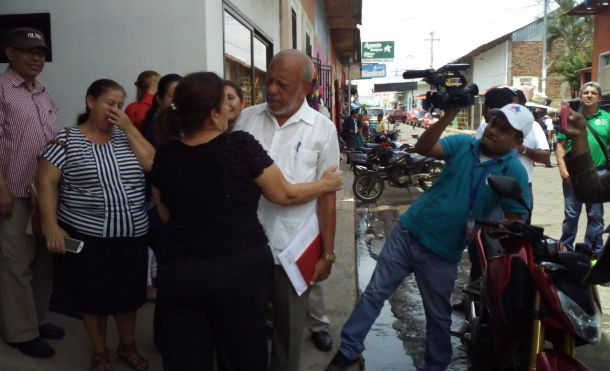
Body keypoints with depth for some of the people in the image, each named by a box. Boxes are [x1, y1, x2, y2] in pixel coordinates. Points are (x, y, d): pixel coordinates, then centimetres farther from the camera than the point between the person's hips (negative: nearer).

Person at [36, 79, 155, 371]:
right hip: (86, 236, -3)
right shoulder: (67, 139, -4)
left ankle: (127, 346, 37)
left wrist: (129, 127, -9)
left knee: (129, 294, 13)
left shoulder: (126, 135, 6)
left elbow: (153, 165, -6)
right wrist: (51, 226, -15)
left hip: (132, 235, 3)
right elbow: (46, 182, -7)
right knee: (94, 296, 10)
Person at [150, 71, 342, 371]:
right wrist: (326, 184, 13)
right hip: (240, 269, -2)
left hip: (179, 272, 3)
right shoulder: (241, 145, -13)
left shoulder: (165, 155, -2)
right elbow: (285, 194, -3)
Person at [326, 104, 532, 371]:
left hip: (442, 254, -1)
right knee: (375, 293, 7)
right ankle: (349, 349, 22)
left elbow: (515, 219, -10)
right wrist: (448, 117, -27)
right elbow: (422, 148, -17)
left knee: (438, 317, 15)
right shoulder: (463, 144, -2)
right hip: (408, 231, 2)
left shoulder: (513, 171, -7)